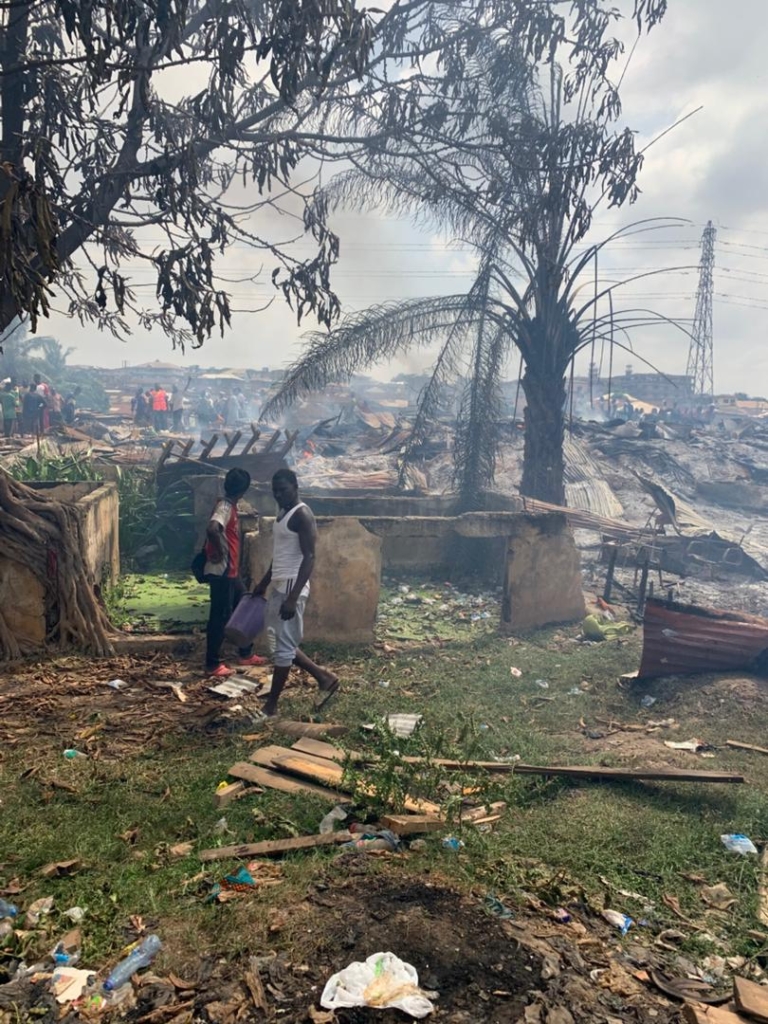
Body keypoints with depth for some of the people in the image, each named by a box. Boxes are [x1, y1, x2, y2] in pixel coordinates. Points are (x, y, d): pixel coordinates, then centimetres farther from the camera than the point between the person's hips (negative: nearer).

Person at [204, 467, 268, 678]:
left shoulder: (230, 506, 12)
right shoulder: (225, 507, -18)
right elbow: (212, 529, -37)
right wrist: (219, 552, -26)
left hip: (231, 571, 10)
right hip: (221, 572, -10)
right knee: (220, 617, -3)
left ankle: (246, 654, 29)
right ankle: (213, 665, 7)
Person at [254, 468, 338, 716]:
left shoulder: (302, 514, -15)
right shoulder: (283, 513, 15)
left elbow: (309, 558, -21)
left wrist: (293, 598, -26)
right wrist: (264, 583, 27)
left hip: (291, 588, -10)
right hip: (278, 587, 10)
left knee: (284, 647, -1)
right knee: (283, 644, 15)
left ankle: (271, 705, 9)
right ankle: (325, 678, 25)